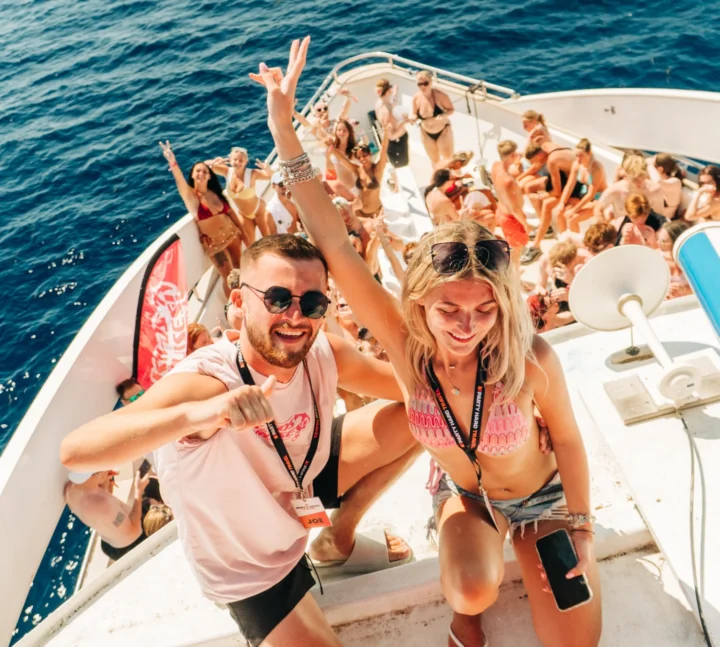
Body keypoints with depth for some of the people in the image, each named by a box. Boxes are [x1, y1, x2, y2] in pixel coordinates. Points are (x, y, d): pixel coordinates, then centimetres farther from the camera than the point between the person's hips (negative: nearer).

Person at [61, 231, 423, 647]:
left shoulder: (325, 353, -20)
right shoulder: (204, 382, -37)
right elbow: (75, 450, -50)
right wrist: (199, 412, -65)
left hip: (305, 486, 6)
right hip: (250, 571, -5)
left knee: (417, 415, -1)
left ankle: (338, 540, 17)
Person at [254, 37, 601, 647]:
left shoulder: (531, 359, -32)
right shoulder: (408, 344, -28)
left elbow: (568, 441, -14)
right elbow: (335, 245, -35)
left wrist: (581, 529, -6)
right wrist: (285, 132, -40)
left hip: (544, 498, -1)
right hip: (464, 496, 1)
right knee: (473, 594, -27)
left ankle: (519, 553, 21)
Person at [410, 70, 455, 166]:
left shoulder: (439, 95, -27)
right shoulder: (416, 98, -18)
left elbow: (451, 109, -15)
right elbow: (414, 114, -2)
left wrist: (442, 116, -35)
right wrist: (412, 118, -26)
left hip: (443, 131, -3)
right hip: (426, 134, 3)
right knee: (435, 161, 22)